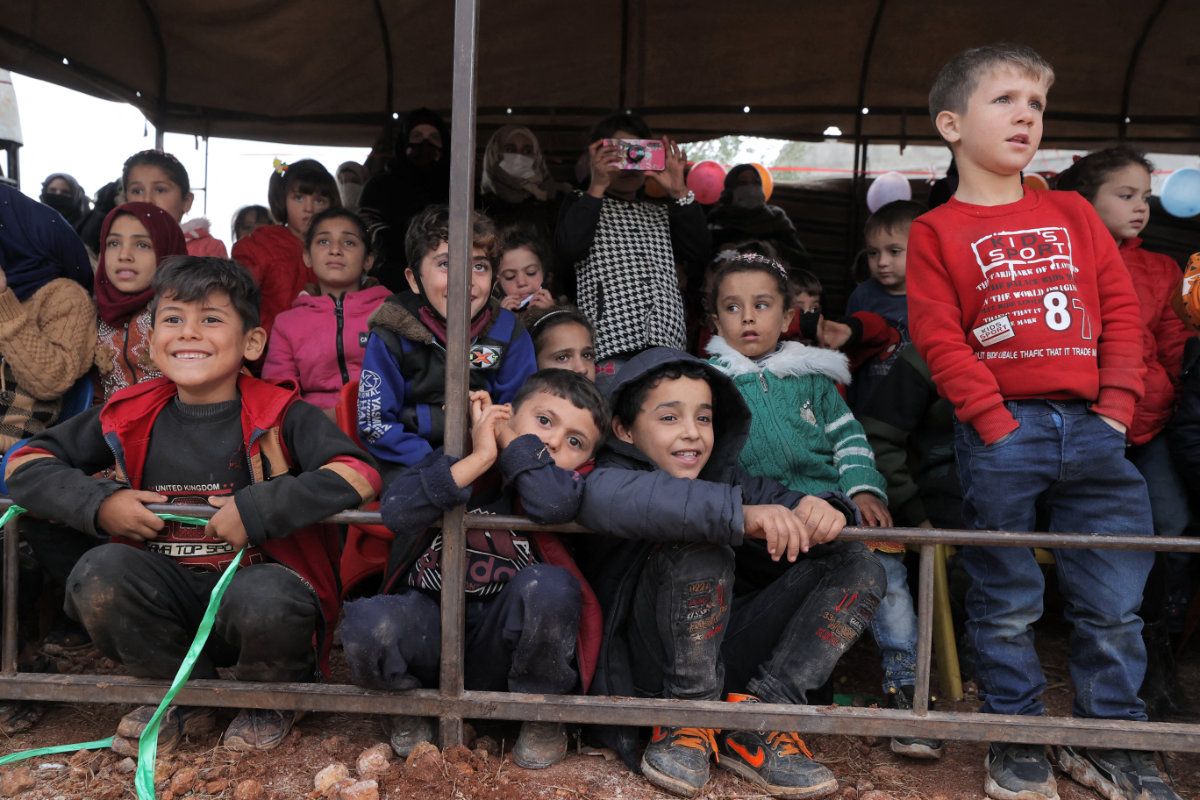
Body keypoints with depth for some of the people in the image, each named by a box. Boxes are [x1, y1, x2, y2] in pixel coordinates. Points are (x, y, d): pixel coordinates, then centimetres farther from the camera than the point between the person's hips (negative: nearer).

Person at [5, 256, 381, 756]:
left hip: (256, 578, -3)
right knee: (99, 571, -23)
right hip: (167, 596, 4)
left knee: (266, 601, -35)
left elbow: (361, 475, -21)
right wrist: (98, 502, -9)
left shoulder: (279, 415, -8)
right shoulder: (128, 418, 4)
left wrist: (258, 510, -24)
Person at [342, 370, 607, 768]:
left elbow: (554, 504, -31)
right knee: (367, 621, -30)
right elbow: (395, 512, -20)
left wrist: (510, 439, -15)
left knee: (549, 586, -30)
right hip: (428, 627, 1)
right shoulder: (455, 459, -2)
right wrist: (479, 459, -21)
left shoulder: (565, 482, -3)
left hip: (500, 639, 0)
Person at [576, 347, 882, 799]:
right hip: (646, 671, -6)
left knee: (857, 568, 0)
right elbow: (604, 496, -34)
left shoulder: (726, 479, 12)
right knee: (698, 549, -31)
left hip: (722, 660, 7)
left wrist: (824, 511, -23)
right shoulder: (615, 471, -8)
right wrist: (738, 513, -42)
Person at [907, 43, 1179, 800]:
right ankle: (1016, 739, 21)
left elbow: (1122, 309, 11)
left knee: (1114, 601, 7)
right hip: (1001, 433, -4)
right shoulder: (937, 230, 2)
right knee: (1007, 602, 6)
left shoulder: (1073, 214, 14)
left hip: (1090, 428, 4)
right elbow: (939, 336, -6)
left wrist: (1117, 407, 0)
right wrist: (994, 423, -12)